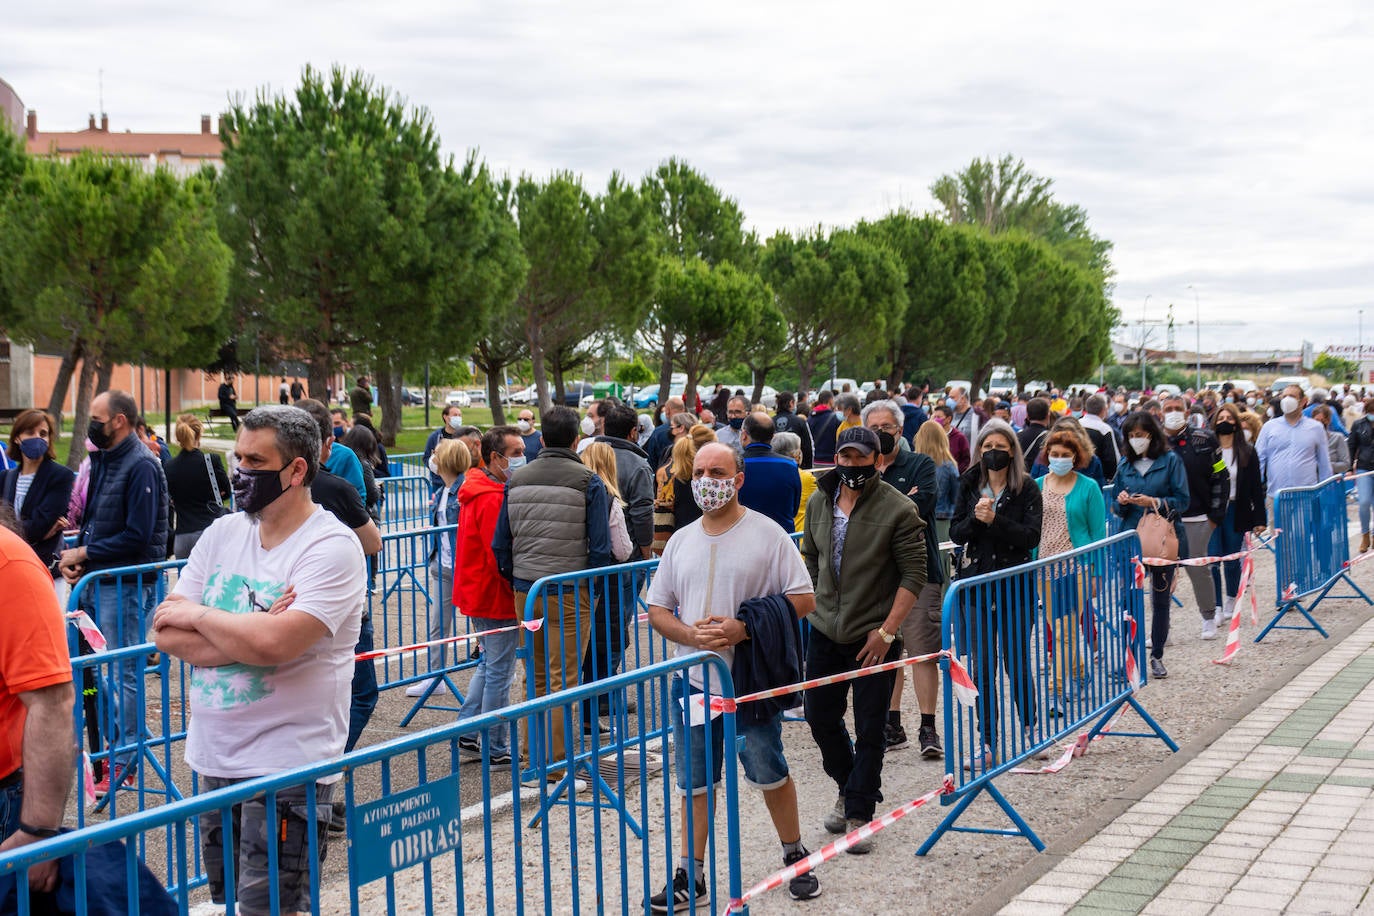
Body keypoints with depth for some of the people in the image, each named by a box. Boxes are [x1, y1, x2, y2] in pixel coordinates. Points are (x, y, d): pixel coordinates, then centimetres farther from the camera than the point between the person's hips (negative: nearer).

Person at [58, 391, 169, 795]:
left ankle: (124, 762, 7)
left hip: (127, 584, -9)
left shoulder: (142, 466, -15)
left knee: (124, 673, -2)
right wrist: (74, 555, 2)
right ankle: (112, 744, 26)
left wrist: (84, 554, -13)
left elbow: (138, 537, -20)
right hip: (96, 580, 9)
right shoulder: (101, 460, 13)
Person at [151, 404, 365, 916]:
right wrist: (247, 637, -17)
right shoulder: (222, 534, 7)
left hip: (288, 769, -7)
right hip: (213, 758, 7)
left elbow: (275, 643, -26)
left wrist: (199, 615, -10)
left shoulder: (331, 546, -13)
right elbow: (167, 634, -1)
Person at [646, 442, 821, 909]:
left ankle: (795, 856, 27)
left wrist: (745, 629, -18)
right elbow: (657, 610, 10)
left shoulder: (767, 535, -6)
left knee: (770, 774, 7)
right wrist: (691, 634, -11)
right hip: (693, 679, 4)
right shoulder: (681, 541, 8)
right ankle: (690, 876, 18)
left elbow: (803, 600, -8)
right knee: (695, 783, 9)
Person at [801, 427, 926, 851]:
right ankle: (849, 788, 36)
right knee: (820, 716, 13)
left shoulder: (898, 509, -12)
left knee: (869, 730, 2)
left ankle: (859, 814, 14)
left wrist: (887, 631, -16)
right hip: (825, 630, 5)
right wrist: (810, 602, 13)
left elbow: (914, 575, -12)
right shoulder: (818, 501, 4)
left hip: (874, 637, -5)